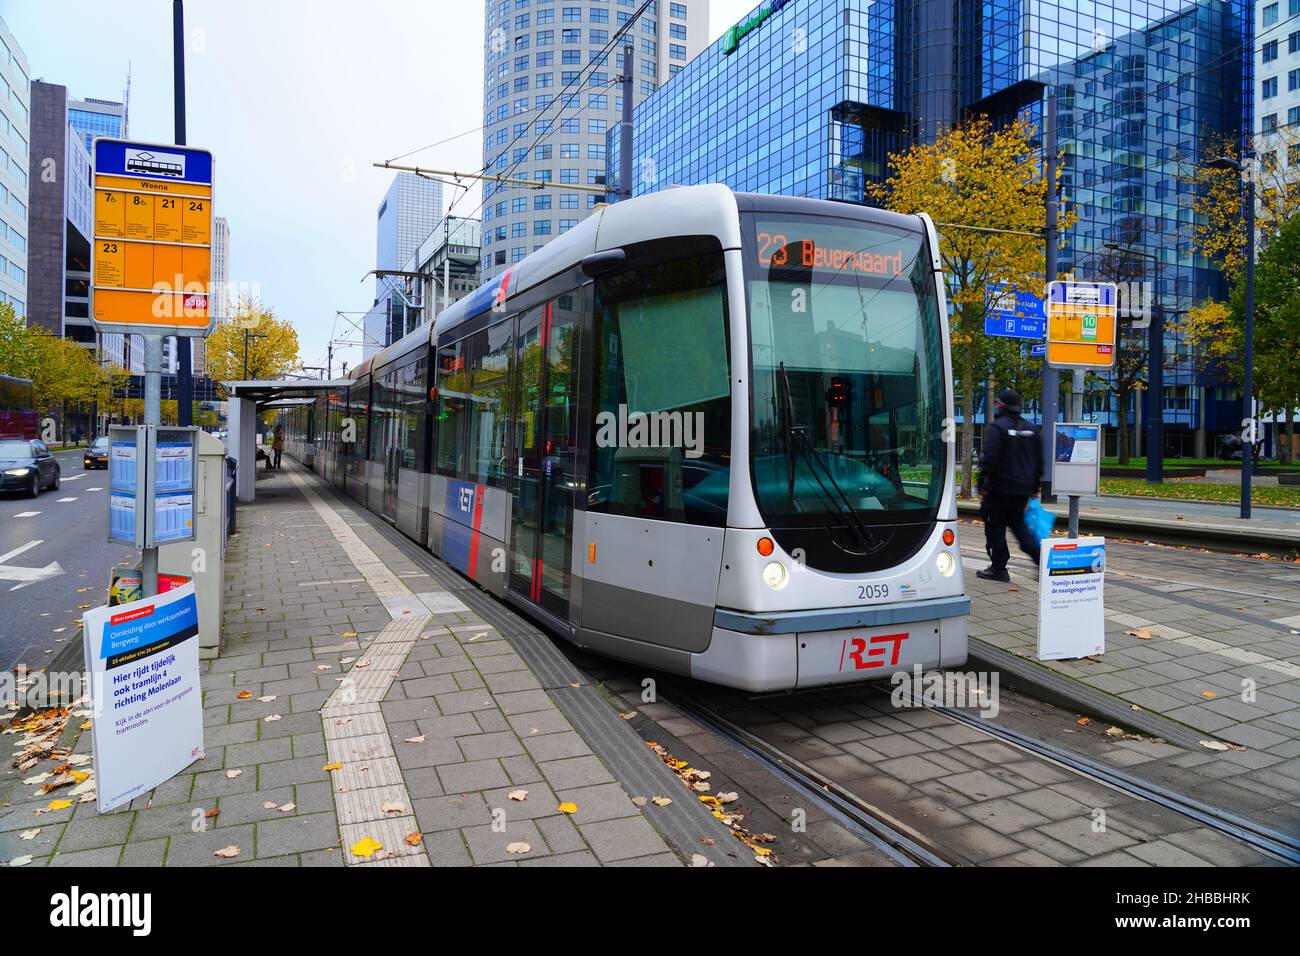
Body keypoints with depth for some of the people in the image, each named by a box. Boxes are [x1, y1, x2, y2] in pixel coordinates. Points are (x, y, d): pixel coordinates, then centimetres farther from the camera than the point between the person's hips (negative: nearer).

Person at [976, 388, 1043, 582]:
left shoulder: (996, 427, -11)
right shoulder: (1032, 428, 13)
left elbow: (989, 459, -17)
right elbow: (1039, 461, 17)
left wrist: (983, 485, -12)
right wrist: (1034, 489, 22)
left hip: (1000, 488, -7)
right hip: (1023, 489, 7)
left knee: (995, 526, 3)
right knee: (1018, 523, 18)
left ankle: (998, 569, 8)